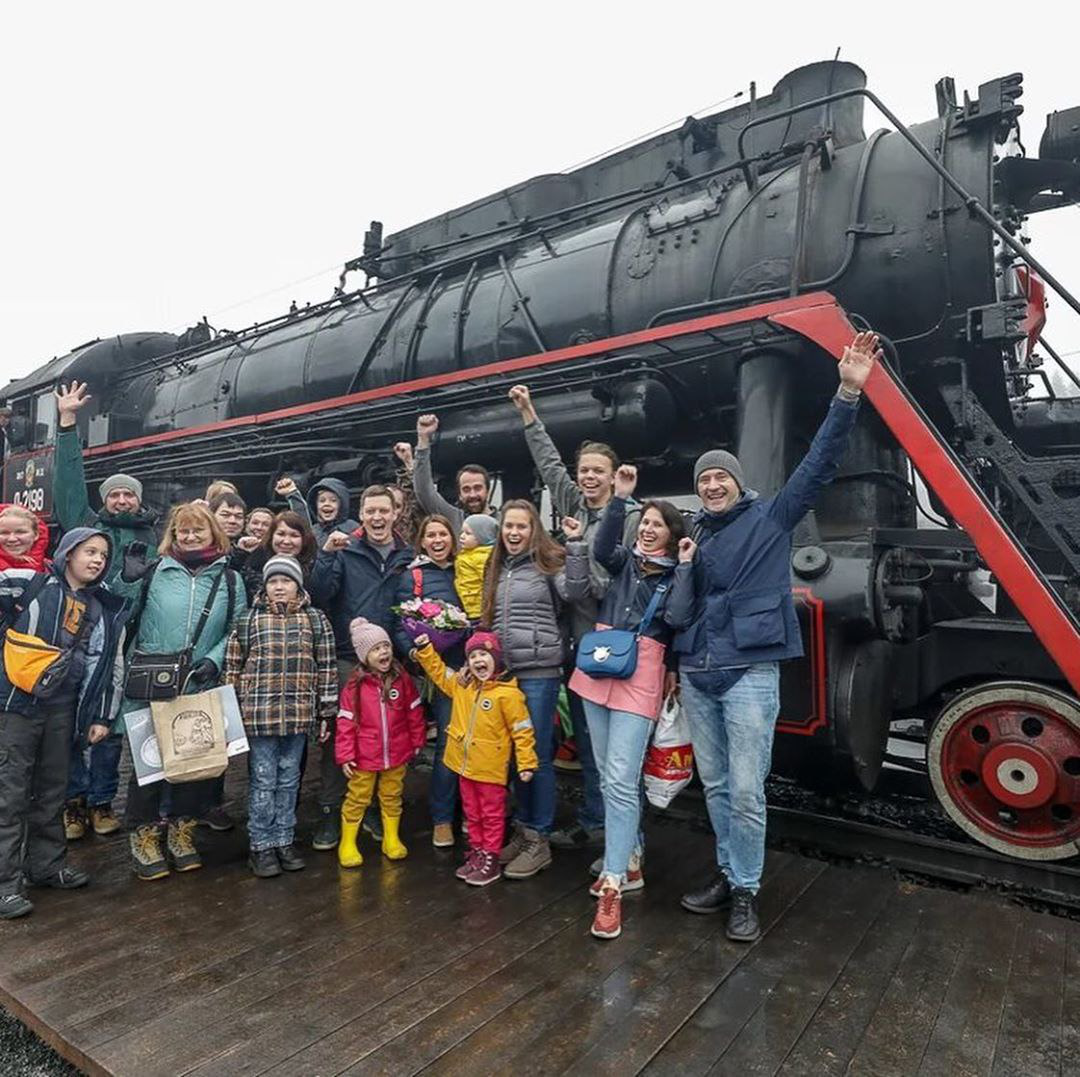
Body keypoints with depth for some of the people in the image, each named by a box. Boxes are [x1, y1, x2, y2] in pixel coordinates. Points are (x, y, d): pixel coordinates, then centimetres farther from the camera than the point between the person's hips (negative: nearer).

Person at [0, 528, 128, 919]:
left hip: (64, 708, 4)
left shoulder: (106, 609, 9)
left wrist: (102, 717, 8)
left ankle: (47, 864, 29)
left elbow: (109, 666, 10)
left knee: (53, 789, 15)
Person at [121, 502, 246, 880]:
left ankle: (181, 831, 32)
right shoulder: (154, 572, 0)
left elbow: (238, 631, 2)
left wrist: (214, 660, -11)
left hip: (201, 690, 2)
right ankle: (143, 835, 27)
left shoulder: (229, 579, 4)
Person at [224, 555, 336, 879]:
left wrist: (327, 713, 3)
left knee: (289, 779, 13)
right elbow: (233, 667, 4)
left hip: (299, 714, 1)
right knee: (263, 781, 7)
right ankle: (261, 846, 22)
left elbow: (326, 668, 4)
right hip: (259, 714, -1)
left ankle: (284, 840, 28)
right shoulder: (248, 620, 0)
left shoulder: (316, 620, 2)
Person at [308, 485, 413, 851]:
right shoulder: (345, 550, 0)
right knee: (337, 735, 4)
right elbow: (319, 595, -10)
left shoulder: (407, 557, 6)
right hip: (346, 659, -2)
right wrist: (326, 556, -21)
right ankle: (330, 811, 19)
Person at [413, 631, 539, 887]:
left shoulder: (508, 693, -18)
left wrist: (527, 763, -15)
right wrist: (425, 649, 5)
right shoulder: (461, 685, 1)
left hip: (491, 768, -6)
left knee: (492, 815, 10)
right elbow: (438, 671, 16)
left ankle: (491, 860, 23)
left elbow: (522, 729, -15)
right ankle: (476, 853, 35)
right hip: (465, 764, 6)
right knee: (472, 814, 20)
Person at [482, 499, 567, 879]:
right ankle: (523, 829, 27)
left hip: (539, 671, -6)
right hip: (502, 670, 6)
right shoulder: (495, 569, 14)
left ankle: (539, 840, 13)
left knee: (537, 755, 1)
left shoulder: (548, 563, -3)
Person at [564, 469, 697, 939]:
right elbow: (601, 548, -10)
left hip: (639, 677, -4)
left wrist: (685, 566, -9)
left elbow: (678, 619, -13)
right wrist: (620, 497, -16)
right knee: (609, 776, 12)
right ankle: (630, 862, 29)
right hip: (597, 668, 5)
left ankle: (612, 885, -2)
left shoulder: (677, 575, 5)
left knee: (620, 781, -10)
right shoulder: (626, 560, 12)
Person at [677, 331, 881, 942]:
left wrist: (848, 393, -19)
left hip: (749, 673, -5)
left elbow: (820, 465, -10)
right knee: (715, 786, 15)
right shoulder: (694, 535, 13)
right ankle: (728, 875, 31)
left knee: (746, 792, -1)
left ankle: (746, 893, 18)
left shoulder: (772, 518, 2)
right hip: (696, 674, 5)